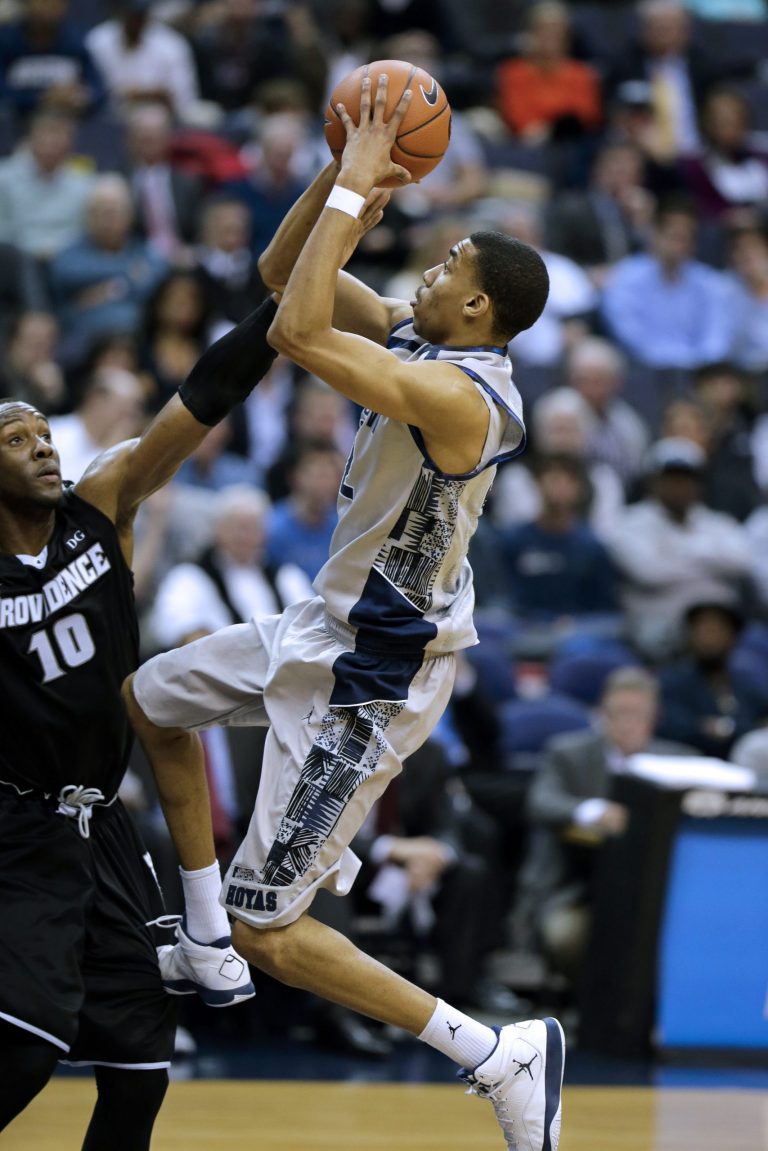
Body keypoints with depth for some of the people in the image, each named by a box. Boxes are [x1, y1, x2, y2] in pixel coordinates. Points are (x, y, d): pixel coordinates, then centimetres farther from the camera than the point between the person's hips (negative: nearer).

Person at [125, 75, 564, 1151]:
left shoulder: (458, 396, -31)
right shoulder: (413, 331, -2)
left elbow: (297, 332, -38)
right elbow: (283, 274, 4)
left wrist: (355, 189, -32)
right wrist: (345, 171, -11)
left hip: (370, 678, -10)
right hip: (329, 623, 10)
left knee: (270, 932, -7)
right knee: (152, 695, 29)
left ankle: (499, 1056, -2)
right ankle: (203, 948, 36)